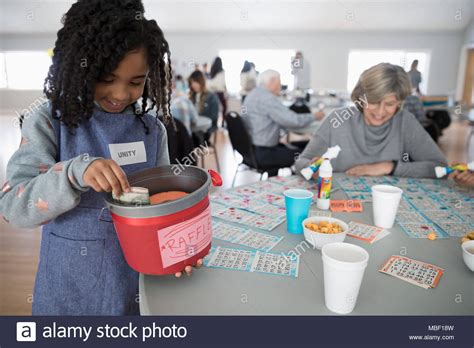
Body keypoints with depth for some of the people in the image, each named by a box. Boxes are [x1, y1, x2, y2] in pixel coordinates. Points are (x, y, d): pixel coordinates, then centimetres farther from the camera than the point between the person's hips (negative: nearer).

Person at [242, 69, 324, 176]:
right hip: (262, 153, -10)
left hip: (250, 148, 10)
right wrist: (314, 116, -4)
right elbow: (294, 120, -21)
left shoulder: (254, 94, 12)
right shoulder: (267, 98, -19)